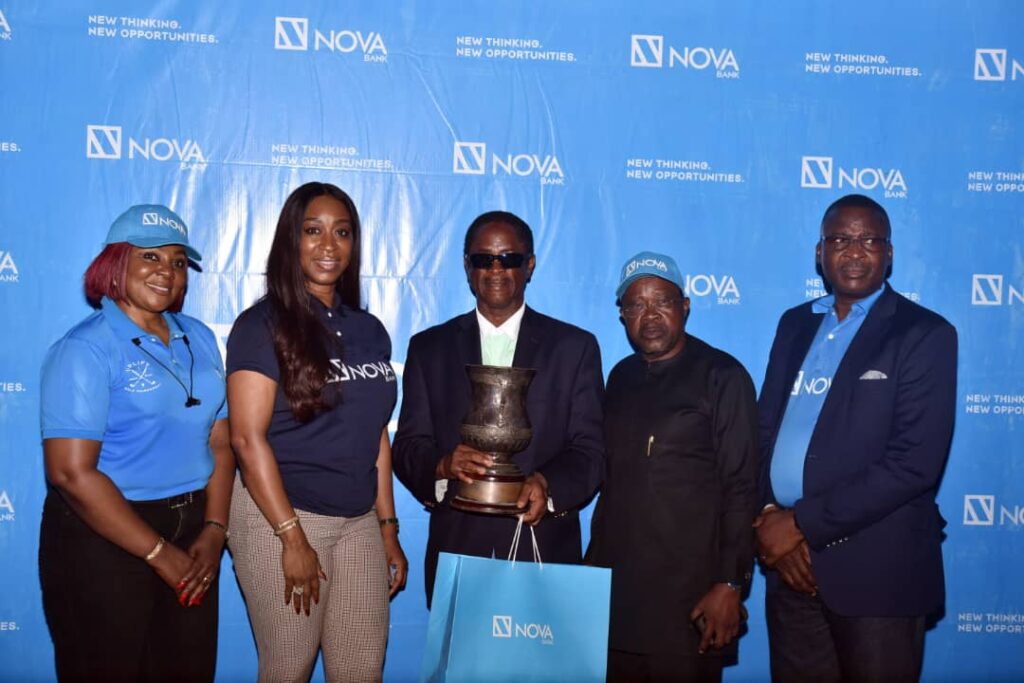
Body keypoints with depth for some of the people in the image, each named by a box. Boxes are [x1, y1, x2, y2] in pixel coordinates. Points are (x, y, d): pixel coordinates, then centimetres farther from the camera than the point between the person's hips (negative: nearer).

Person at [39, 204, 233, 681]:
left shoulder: (199, 340, 7)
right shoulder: (85, 349, -12)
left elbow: (219, 442, 6)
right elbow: (71, 473, -18)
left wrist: (214, 532, -7)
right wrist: (159, 552, -16)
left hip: (191, 534, 6)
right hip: (104, 540, -5)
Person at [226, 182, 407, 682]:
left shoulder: (370, 331, 8)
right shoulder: (262, 325, -8)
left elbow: (375, 436, 11)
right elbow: (248, 438, -14)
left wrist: (388, 529, 9)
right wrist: (293, 538, -16)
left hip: (360, 523, 5)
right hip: (281, 517, -5)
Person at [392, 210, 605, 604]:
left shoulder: (575, 347, 5)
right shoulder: (429, 348, 9)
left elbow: (591, 450, 1)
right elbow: (408, 447, 4)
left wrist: (547, 483, -20)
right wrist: (443, 465, -18)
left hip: (544, 557, -1)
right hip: (456, 553, 1)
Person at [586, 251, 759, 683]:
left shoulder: (722, 376, -5)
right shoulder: (621, 377, 12)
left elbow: (741, 489, -9)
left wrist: (730, 585, -14)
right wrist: (592, 566, 10)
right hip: (613, 588, 5)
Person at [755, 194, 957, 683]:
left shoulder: (924, 335, -6)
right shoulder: (795, 324, 12)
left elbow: (914, 463, -15)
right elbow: (765, 427, 10)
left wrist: (804, 524, -15)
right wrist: (768, 515, -7)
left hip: (876, 567, -5)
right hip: (790, 560, 5)